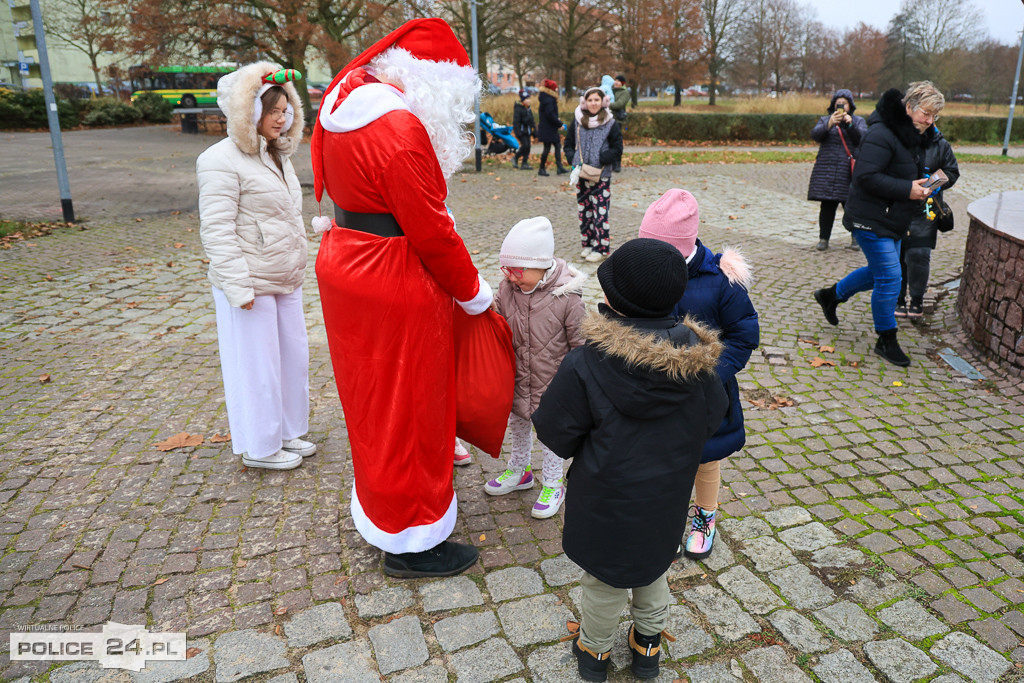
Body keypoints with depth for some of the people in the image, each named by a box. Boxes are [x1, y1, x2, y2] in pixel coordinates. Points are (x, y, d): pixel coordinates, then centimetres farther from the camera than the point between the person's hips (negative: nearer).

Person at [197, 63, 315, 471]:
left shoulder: (277, 155, 15)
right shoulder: (222, 161, -14)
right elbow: (217, 231, -18)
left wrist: (297, 267, 22)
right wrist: (238, 285, -21)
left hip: (285, 280, 9)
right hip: (252, 284, -9)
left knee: (293, 357, 15)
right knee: (257, 365, 2)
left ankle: (288, 432, 31)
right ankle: (259, 447, 17)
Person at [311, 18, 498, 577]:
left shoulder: (345, 106, 7)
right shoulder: (402, 130, -24)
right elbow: (432, 232, -22)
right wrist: (474, 294, -6)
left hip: (344, 264, 10)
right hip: (393, 286, -10)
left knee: (375, 397, 24)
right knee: (404, 408, 4)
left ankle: (382, 502, 47)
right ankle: (410, 543, 22)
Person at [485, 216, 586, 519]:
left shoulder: (566, 298, -23)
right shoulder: (506, 290, -10)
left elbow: (580, 344, -14)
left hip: (551, 382, -5)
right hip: (517, 380, 5)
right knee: (517, 425, 24)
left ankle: (553, 484, 35)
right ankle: (519, 472, 48)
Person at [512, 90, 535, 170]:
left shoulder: (528, 109, 14)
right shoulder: (518, 109, -12)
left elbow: (532, 121, 21)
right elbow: (516, 121, -16)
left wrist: (534, 131, 18)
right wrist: (518, 133, -22)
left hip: (527, 131, 8)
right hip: (521, 131, -8)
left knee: (527, 147, 4)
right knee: (525, 145, -16)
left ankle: (524, 164, 8)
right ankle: (515, 158, 3)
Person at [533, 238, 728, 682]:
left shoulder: (584, 366, -28)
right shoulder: (696, 362, -14)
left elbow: (555, 434, -18)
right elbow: (711, 418, 2)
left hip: (607, 500, -4)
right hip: (667, 497, 4)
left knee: (603, 578, 19)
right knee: (652, 567, 27)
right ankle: (648, 646, 47)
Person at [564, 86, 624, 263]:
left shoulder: (611, 124, -2)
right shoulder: (578, 122, 6)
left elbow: (617, 150, -2)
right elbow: (568, 144, 14)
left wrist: (600, 160, -15)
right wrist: (574, 160, -3)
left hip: (601, 176, -4)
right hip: (581, 175, 4)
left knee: (600, 212, -5)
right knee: (584, 211, 9)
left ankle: (601, 248, 2)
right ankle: (588, 244, 21)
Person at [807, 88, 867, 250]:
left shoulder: (858, 121, 14)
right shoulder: (825, 120, 15)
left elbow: (862, 138, -4)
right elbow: (815, 135, -4)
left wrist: (850, 124, -17)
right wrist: (829, 124, -20)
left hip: (849, 170, -1)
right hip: (826, 170, 1)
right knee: (827, 206, -1)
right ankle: (823, 239, 7)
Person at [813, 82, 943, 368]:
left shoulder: (916, 137, 10)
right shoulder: (882, 135, -21)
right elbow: (866, 176, -28)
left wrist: (920, 185, 4)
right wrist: (907, 189, -26)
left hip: (893, 220, 10)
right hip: (871, 220, -10)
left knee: (879, 271, 20)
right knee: (889, 278, -6)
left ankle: (830, 295, 40)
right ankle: (886, 341, 8)